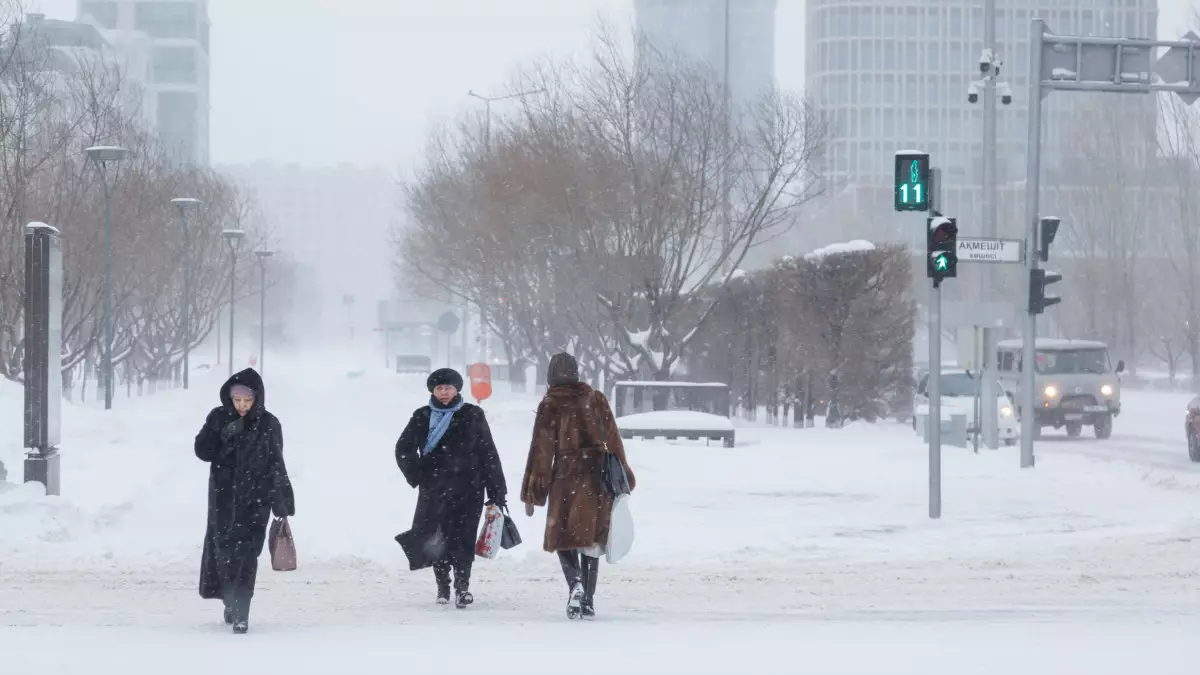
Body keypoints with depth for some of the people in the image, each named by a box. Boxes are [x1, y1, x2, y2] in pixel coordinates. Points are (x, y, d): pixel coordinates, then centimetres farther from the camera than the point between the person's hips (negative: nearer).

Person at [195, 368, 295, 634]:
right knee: (224, 550, 8)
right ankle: (231, 601, 29)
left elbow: (276, 466, -1)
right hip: (223, 497, 3)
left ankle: (240, 613, -13)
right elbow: (202, 450, -2)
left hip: (254, 499, -2)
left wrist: (282, 504, -2)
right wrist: (224, 437, -19)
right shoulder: (219, 418, 0)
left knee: (245, 554, -11)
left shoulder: (268, 425, -4)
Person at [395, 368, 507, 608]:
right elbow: (404, 449, 13)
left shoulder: (472, 416, 2)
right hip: (433, 490, 2)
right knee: (435, 539, 4)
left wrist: (496, 492, 0)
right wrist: (417, 476, 0)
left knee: (461, 538, -10)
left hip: (466, 490, -2)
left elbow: (488, 455, 2)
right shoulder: (423, 417, 7)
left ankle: (462, 586, 0)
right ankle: (442, 586, 21)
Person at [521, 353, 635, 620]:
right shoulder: (596, 399, 6)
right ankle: (588, 600, 7)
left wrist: (532, 493, 0)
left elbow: (541, 450, -3)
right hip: (598, 477, 3)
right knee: (590, 538, 11)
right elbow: (613, 439, 9)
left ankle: (575, 582, -21)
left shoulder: (549, 406, -2)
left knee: (563, 536, 6)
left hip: (567, 476, -3)